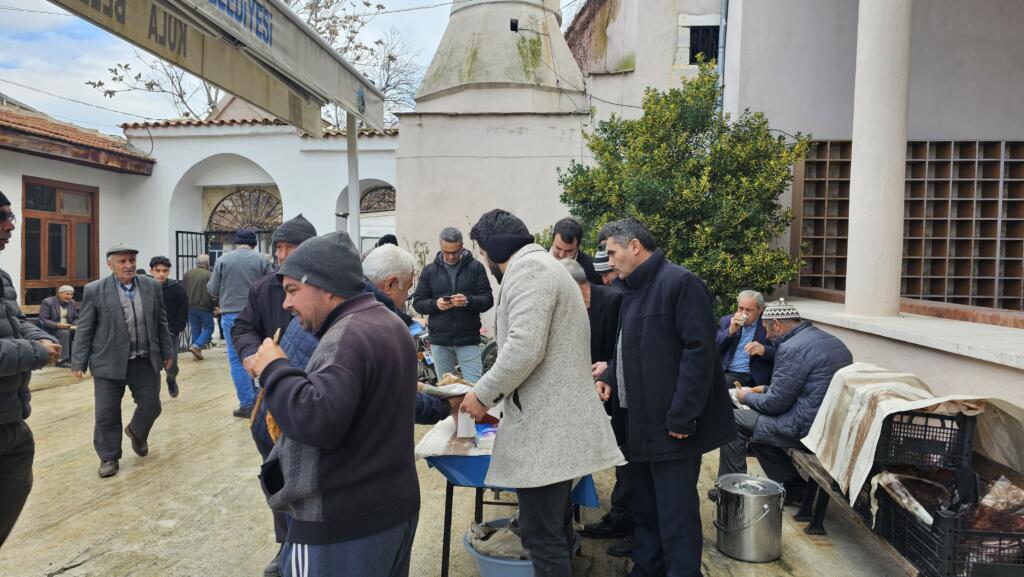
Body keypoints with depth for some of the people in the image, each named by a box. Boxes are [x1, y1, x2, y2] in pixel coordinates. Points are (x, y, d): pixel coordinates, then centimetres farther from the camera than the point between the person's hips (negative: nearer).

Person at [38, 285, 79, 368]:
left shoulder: (73, 303, 9)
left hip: (67, 328, 5)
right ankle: (61, 360, -31)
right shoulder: (47, 302, -8)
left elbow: (76, 318, 14)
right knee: (64, 333, -35)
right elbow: (43, 320, -14)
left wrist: (75, 325, -10)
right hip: (51, 329, -5)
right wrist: (57, 325, -29)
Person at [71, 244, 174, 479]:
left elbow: (161, 322, 10)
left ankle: (136, 433, 39)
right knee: (106, 414, 4)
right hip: (110, 363, -2)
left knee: (151, 406, 7)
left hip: (146, 362, 2)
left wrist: (166, 353, 11)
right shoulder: (95, 290, -5)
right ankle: (109, 457, 22)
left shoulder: (152, 286, 3)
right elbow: (84, 329, -2)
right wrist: (78, 362, -4)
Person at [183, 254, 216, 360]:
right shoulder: (209, 275, -11)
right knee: (208, 328, 6)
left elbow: (183, 291, 10)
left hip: (190, 307, 6)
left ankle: (197, 353, 14)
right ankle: (196, 346, -12)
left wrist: (186, 305, 18)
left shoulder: (187, 274, 6)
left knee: (195, 329, 13)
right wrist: (216, 305, -1)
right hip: (204, 307, -5)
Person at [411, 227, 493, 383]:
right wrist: (435, 304, -14)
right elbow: (417, 302, 7)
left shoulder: (475, 267, 1)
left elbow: (488, 300, -2)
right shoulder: (429, 270, 7)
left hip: (468, 340, -2)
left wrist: (468, 301, -22)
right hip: (439, 341, 2)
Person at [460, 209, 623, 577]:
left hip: (544, 428, -10)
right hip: (556, 423, 11)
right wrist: (496, 396, 29)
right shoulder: (540, 265, 21)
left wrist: (483, 394, -11)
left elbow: (524, 348, -25)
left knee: (542, 535, -3)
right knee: (555, 526, 19)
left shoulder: (528, 268, -12)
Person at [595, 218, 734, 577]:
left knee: (675, 513, 1)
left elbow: (699, 351, -20)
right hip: (640, 422, 9)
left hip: (671, 425, -9)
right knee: (643, 507, 18)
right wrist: (610, 376, 6)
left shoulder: (680, 283, -13)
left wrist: (681, 416, -22)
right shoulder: (634, 290, 16)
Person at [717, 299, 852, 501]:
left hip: (807, 430, -10)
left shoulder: (792, 348, -18)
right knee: (759, 424, 23)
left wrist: (746, 397, 3)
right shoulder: (831, 340, 12)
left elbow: (776, 403, -14)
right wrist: (766, 390, 22)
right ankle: (793, 488, 22)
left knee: (734, 419, -2)